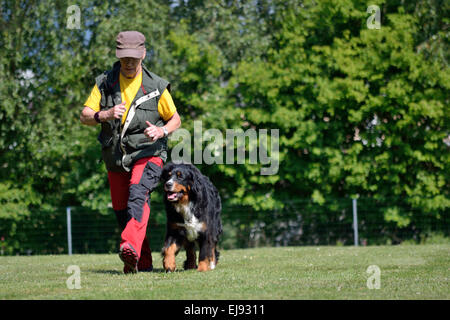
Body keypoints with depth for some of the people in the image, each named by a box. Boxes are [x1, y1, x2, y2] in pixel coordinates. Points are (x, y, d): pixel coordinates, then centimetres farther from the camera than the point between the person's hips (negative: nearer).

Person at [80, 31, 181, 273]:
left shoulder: (156, 86, -2)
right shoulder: (104, 83, 4)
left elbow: (175, 119, 7)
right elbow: (84, 117, 0)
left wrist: (161, 131, -15)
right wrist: (104, 115, -22)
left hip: (148, 154, -4)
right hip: (115, 157, 4)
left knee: (138, 194, -30)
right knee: (121, 211, 7)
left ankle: (130, 247, -50)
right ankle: (144, 263, 23)